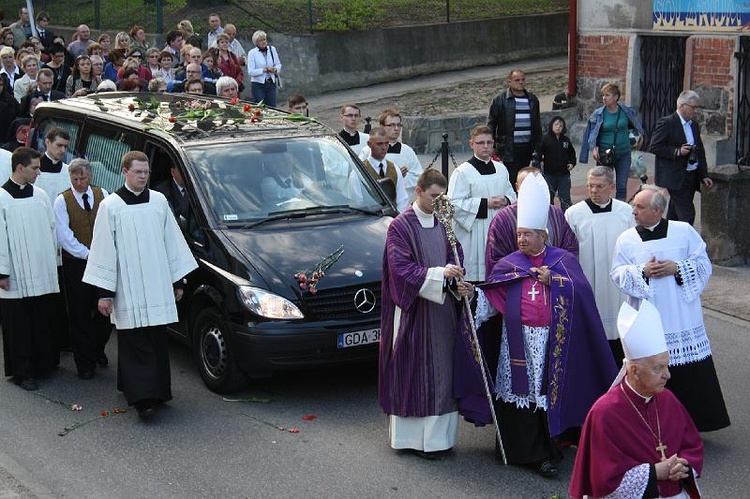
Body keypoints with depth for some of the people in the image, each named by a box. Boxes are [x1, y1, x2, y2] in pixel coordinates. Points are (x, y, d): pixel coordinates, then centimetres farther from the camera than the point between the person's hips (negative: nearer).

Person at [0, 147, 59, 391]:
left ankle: (44, 364, 23)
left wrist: (53, 261, 11)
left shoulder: (40, 195, 7)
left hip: (42, 273, 5)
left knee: (42, 322, 10)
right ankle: (23, 372, 9)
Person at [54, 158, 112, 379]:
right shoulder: (62, 201, -2)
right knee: (80, 315, 3)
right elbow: (64, 235, -9)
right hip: (75, 264, -2)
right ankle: (85, 363, 12)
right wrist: (86, 254, -13)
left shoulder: (102, 195, 6)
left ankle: (97, 349, 32)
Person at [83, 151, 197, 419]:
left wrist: (177, 280, 12)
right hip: (128, 290, -4)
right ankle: (141, 398, -8)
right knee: (134, 343, -6)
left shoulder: (159, 201, 7)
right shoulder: (110, 206, -2)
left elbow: (172, 241, 13)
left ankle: (155, 391, 19)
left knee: (157, 339, 8)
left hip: (158, 286, 4)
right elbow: (103, 249, -3)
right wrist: (104, 292, -7)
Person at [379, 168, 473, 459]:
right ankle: (412, 436, 8)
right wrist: (440, 274, -28)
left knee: (442, 371, 9)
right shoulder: (401, 226, -10)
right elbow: (401, 269, -17)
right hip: (413, 310, -6)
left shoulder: (442, 224, 10)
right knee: (414, 371, -1)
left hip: (442, 309, 6)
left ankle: (437, 434, 17)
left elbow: (451, 260, 14)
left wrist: (458, 282, -8)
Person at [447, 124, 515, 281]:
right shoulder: (463, 172, -8)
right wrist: (486, 203, -17)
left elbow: (512, 194, 22)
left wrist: (506, 201, -3)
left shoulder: (501, 169, 12)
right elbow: (454, 204, -15)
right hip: (474, 236, -6)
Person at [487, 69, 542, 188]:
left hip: (527, 147, 5)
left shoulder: (532, 99, 13)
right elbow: (491, 123, -1)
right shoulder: (500, 100, -1)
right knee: (511, 179, -8)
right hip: (509, 149, -5)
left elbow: (537, 124, 20)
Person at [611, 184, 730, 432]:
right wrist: (642, 272, -16)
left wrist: (677, 268, -15)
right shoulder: (626, 239, 3)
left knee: (691, 374, 3)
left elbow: (704, 265, 0)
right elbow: (618, 274, 1)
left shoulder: (684, 231, -1)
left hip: (682, 319, 0)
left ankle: (691, 425, 16)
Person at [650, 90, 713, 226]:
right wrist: (677, 151, -20)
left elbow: (700, 151, 20)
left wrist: (704, 175, 12)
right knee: (687, 214, -14)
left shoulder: (694, 125, 15)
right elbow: (654, 147, -12)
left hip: (691, 178, 8)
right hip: (675, 178, -8)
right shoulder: (667, 123, -9)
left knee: (675, 214, 12)